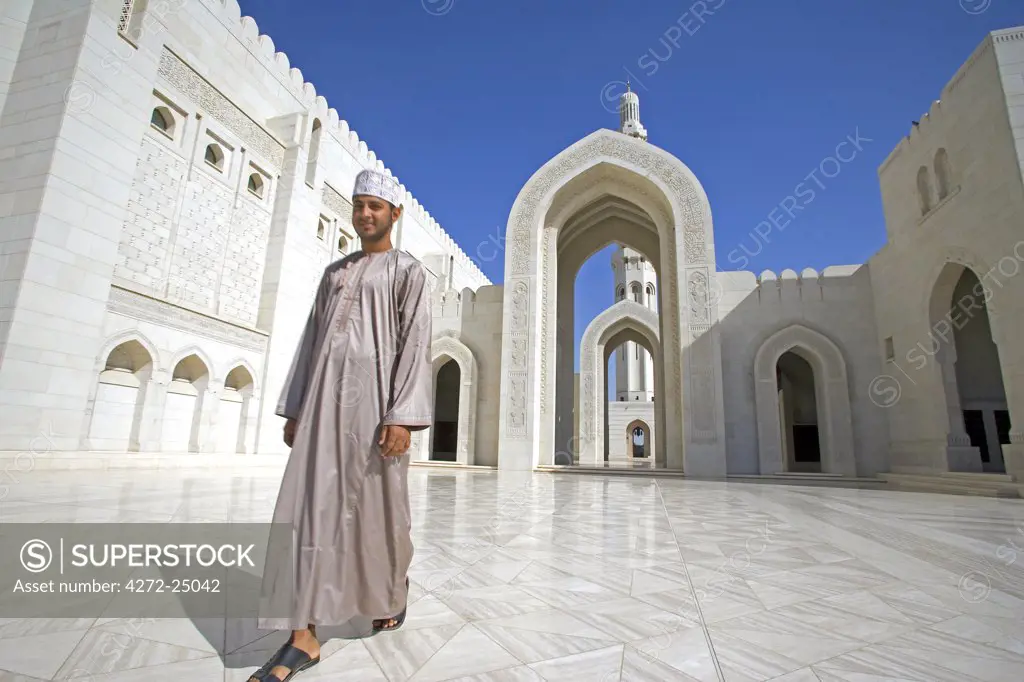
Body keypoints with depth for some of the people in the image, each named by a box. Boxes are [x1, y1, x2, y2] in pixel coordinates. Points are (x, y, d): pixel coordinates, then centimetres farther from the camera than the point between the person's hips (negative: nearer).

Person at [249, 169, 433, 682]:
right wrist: (294, 407, 11)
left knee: (378, 506, 5)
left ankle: (394, 592, 31)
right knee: (309, 505, -1)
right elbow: (313, 340, 17)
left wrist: (403, 414, -18)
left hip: (375, 390, -5)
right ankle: (304, 636, 6)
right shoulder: (334, 272, 21)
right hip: (324, 394, 5)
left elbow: (415, 344, -7)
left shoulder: (408, 271, 4)